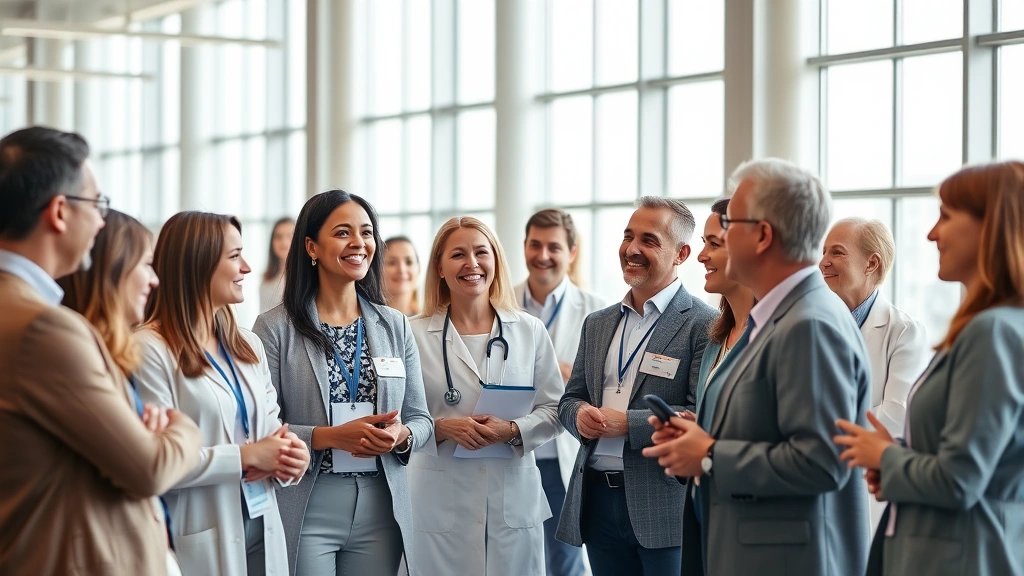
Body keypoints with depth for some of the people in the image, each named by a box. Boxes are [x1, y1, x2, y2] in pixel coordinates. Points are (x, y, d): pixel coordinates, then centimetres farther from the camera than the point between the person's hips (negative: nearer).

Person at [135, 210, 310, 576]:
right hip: (202, 544, -7)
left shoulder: (248, 345, 11)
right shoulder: (151, 350, -12)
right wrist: (246, 457, -17)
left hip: (261, 533, 7)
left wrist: (289, 456, -6)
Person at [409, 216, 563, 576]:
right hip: (441, 503, -2)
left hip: (514, 500, 2)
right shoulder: (416, 335, -1)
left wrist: (513, 430, -13)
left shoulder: (530, 331, 5)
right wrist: (441, 427, -17)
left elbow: (553, 410, 6)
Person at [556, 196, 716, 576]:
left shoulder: (705, 326, -7)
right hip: (597, 499, 6)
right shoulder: (598, 324, 15)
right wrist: (580, 414, -5)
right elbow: (570, 398, 19)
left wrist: (627, 423, -20)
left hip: (665, 506, -6)